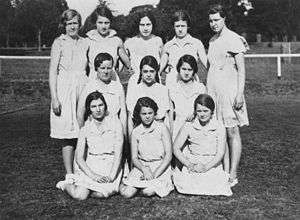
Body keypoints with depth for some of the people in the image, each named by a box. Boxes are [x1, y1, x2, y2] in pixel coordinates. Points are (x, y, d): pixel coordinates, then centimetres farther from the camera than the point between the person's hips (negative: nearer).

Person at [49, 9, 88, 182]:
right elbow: (53, 71, -5)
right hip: (65, 89, -4)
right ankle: (69, 174, 8)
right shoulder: (59, 43, -1)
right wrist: (54, 97, -12)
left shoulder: (84, 43, 11)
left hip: (83, 88, 4)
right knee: (69, 135, -2)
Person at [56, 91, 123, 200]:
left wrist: (112, 175, -17)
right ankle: (66, 184, 14)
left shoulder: (115, 123, -1)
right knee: (79, 196, -18)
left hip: (111, 166, -1)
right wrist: (93, 175, -15)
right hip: (90, 167, 1)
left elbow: (118, 152, -6)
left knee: (100, 194, -25)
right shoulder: (85, 128, 4)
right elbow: (79, 158, -1)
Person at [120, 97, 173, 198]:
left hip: (161, 167, -2)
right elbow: (134, 158, 3)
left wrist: (155, 173, -16)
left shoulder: (162, 128, -4)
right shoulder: (135, 132, 4)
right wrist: (144, 169, -17)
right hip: (141, 167, 3)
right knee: (126, 193, -18)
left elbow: (168, 155, -7)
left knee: (148, 191, -27)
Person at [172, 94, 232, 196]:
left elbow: (220, 153, -6)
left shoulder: (219, 128, -2)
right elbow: (176, 148, -3)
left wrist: (206, 167, -21)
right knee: (186, 186, -23)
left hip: (212, 166, 0)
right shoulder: (188, 126, -1)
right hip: (192, 166, 0)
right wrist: (189, 164, -18)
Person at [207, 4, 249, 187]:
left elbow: (241, 69, -8)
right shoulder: (212, 41, 15)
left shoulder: (234, 39, -6)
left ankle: (233, 176, 2)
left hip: (229, 90, -7)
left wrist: (240, 93, -15)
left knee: (232, 132, -3)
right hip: (214, 90, 7)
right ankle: (225, 172, 14)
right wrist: (208, 92, 16)